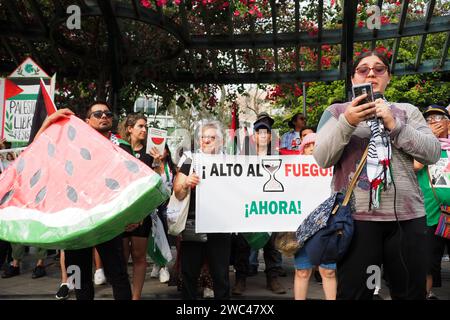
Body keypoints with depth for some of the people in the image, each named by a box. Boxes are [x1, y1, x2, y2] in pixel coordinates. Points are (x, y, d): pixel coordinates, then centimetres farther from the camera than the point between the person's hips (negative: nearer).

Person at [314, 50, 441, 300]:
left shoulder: (407, 111, 15)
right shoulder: (337, 111, 11)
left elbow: (432, 153, 3)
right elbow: (322, 158, -2)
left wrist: (394, 125, -8)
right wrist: (347, 123, -15)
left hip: (406, 215, 2)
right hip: (355, 216, -2)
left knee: (411, 292, 9)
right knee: (353, 292, 3)